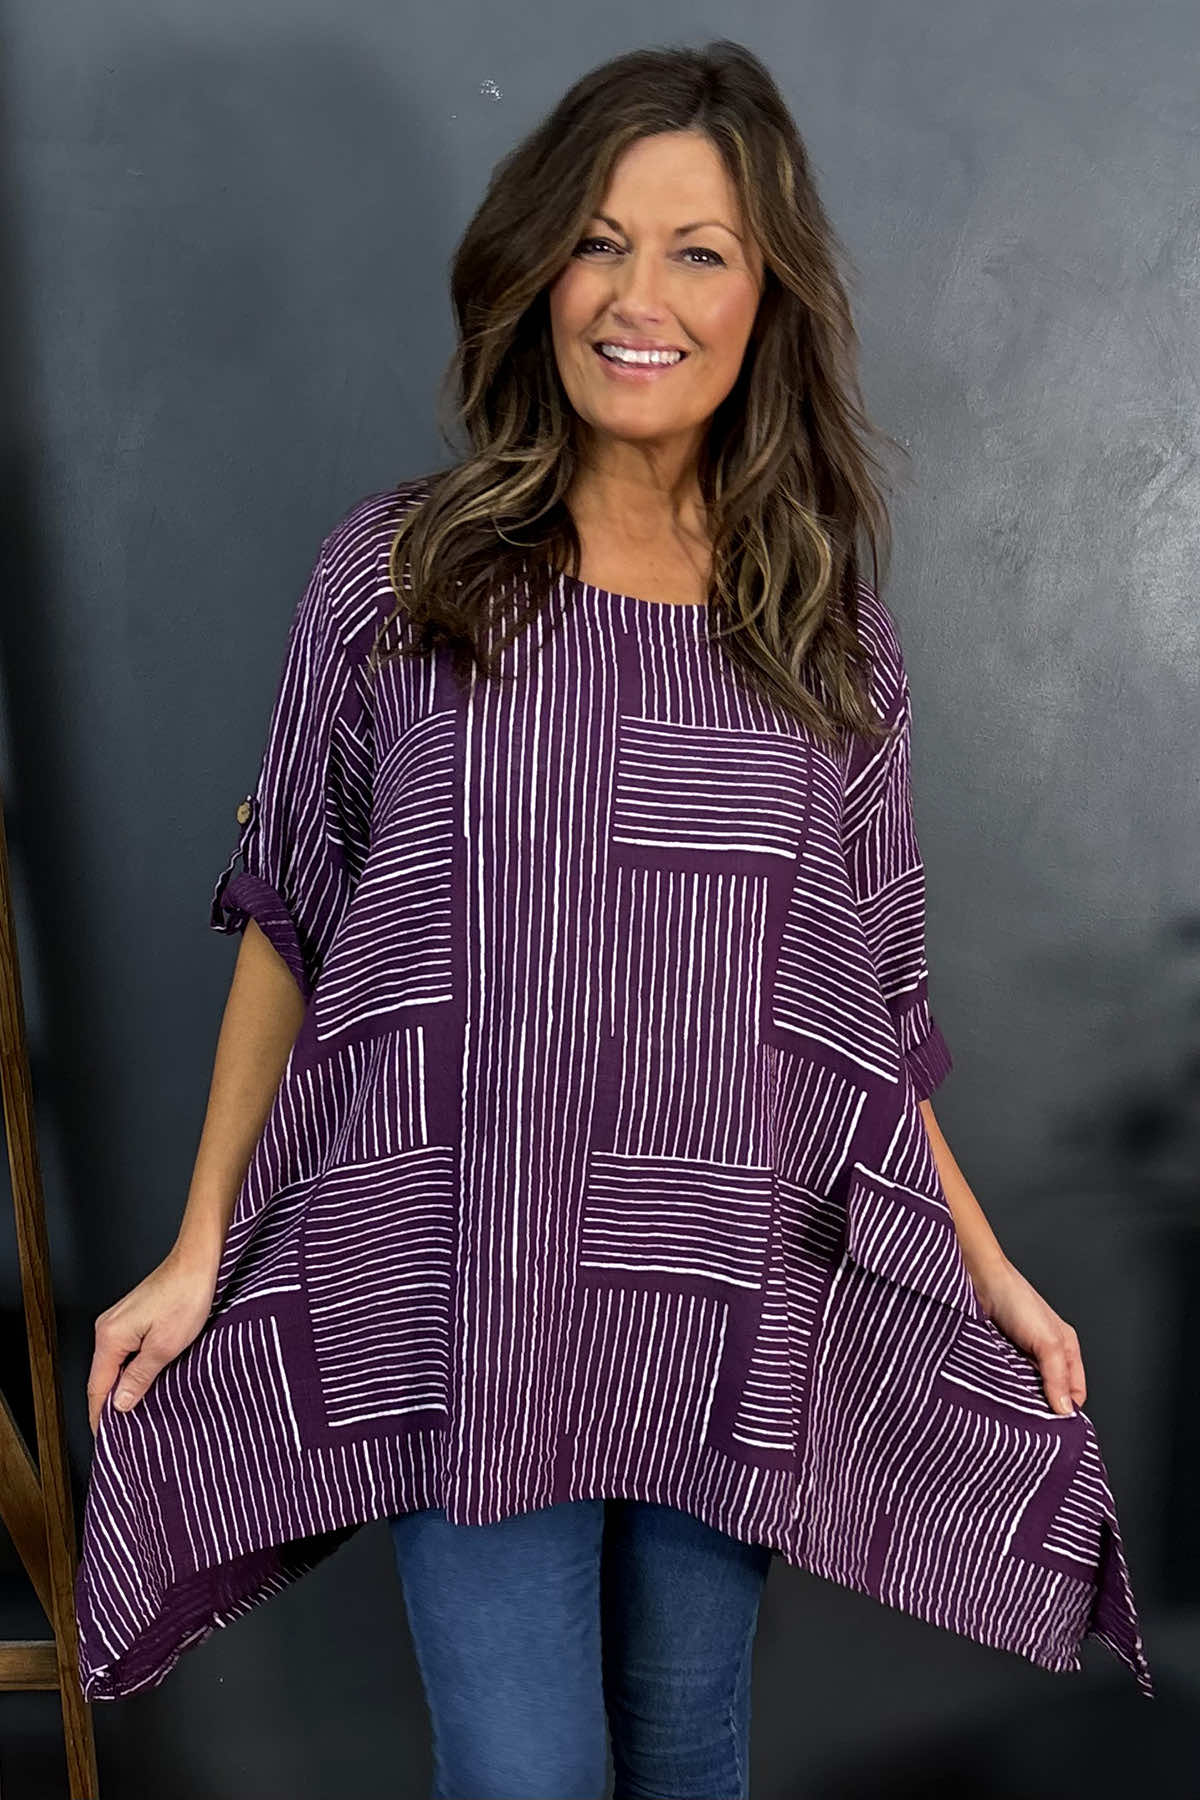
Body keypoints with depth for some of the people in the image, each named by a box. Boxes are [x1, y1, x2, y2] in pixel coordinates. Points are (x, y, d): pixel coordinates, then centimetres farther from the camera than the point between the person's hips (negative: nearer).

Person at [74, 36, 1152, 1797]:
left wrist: (988, 1266, 7)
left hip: (736, 1307, 2)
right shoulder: (394, 572, -5)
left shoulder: (828, 626, 1)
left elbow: (861, 996, 7)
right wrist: (199, 1253, 0)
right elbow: (289, 925, 0)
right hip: (461, 1301, -2)